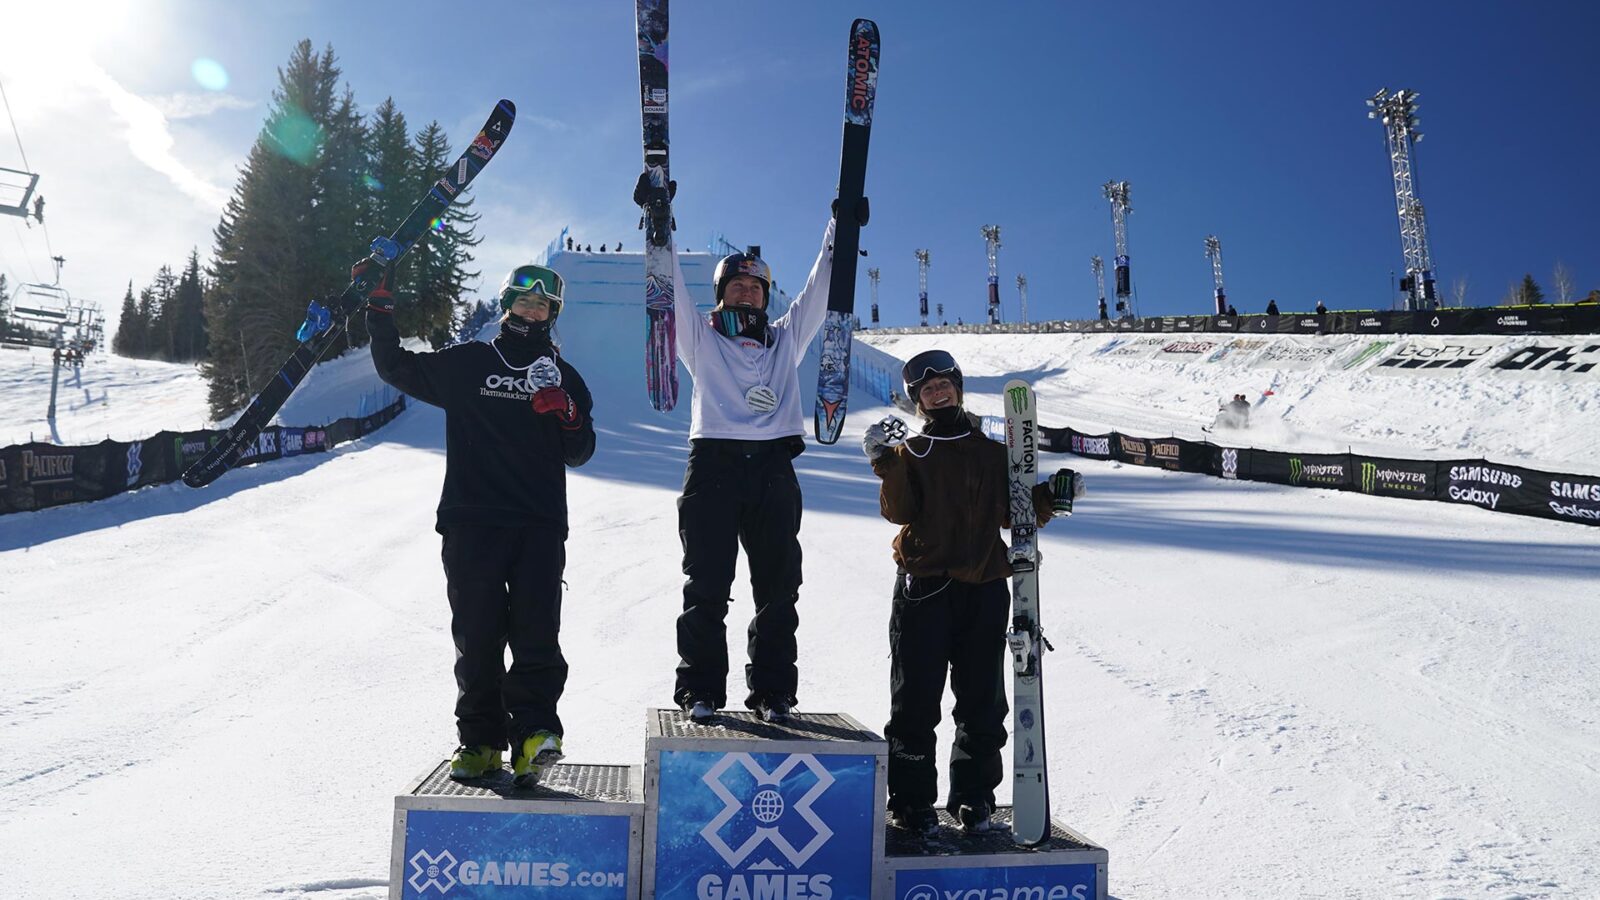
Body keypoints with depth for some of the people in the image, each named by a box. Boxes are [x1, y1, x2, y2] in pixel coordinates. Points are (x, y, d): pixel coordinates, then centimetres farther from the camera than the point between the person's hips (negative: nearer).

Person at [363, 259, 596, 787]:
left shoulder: (563, 377, 15)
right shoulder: (468, 364, 13)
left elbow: (579, 453, 13)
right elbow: (399, 369, 15)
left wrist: (568, 417, -7)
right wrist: (381, 312, 5)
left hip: (540, 525, 0)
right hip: (471, 523, 0)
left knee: (536, 630, -11)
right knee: (476, 633, 2)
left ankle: (534, 733, -11)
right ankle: (480, 740, 11)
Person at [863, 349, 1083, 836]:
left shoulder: (992, 451, 12)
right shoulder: (911, 452, 5)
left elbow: (1012, 513, 14)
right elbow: (899, 512, -8)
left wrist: (1050, 496, -1)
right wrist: (886, 463, -20)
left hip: (985, 588, 3)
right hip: (924, 587, -2)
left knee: (983, 701, 9)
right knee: (916, 699, 1)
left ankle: (974, 795, 24)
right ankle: (911, 799, 13)